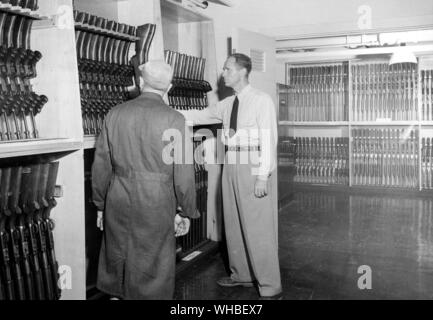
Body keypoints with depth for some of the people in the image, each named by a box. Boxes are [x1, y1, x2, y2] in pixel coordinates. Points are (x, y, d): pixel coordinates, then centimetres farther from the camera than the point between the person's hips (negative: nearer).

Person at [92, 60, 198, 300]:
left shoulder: (115, 114, 0)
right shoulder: (174, 119, -10)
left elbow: (101, 165, 5)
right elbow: (183, 172, -9)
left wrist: (100, 205, 16)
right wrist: (186, 213, 3)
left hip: (118, 202, 4)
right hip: (156, 205, -3)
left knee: (116, 263, 20)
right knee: (152, 271, 12)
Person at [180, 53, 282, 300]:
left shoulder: (261, 100, -8)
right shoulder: (226, 105, 12)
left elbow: (268, 140, -13)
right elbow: (200, 116, 17)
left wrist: (263, 176, -18)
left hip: (255, 170, -7)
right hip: (231, 168, 7)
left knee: (258, 229, -4)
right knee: (234, 224, 14)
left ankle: (271, 288, 9)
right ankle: (242, 275, 31)